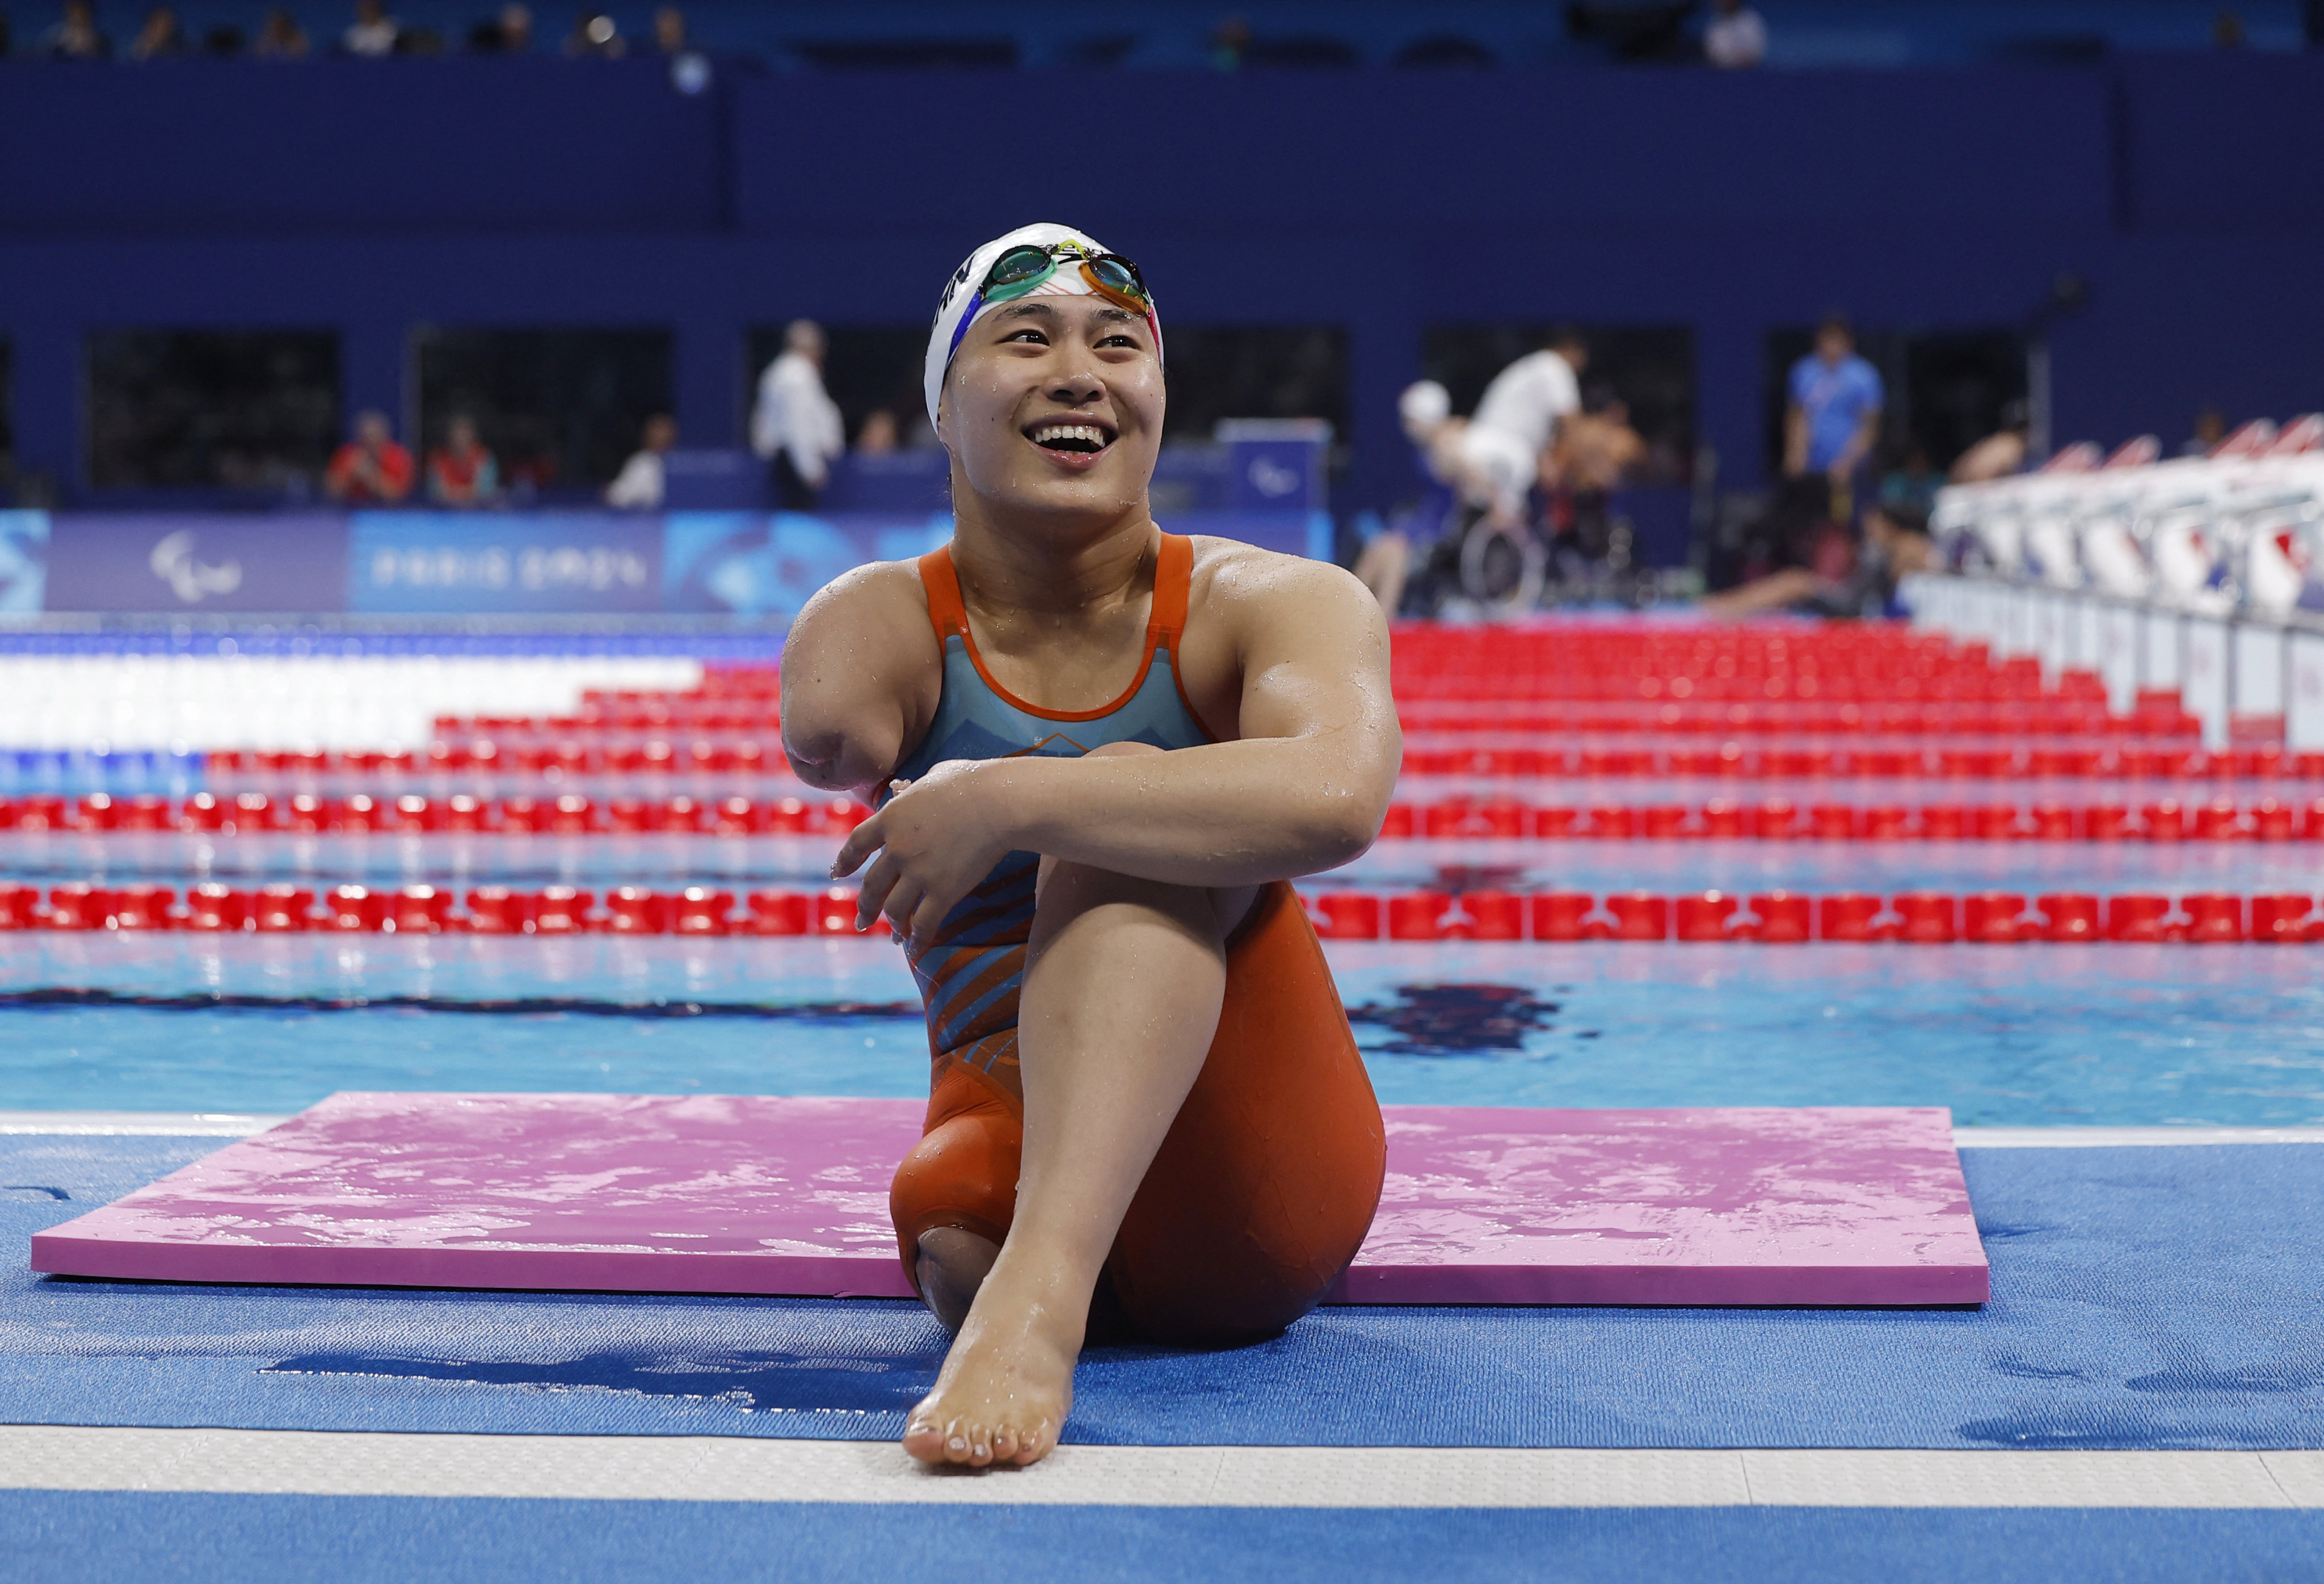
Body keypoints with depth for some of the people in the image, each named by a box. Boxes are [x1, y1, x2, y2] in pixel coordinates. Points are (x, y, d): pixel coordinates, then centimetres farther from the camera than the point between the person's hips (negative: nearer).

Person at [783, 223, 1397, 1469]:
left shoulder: (1274, 606, -5)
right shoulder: (887, 622, 3)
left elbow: (1336, 796, -30)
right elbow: (826, 728, -23)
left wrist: (1010, 800, -32)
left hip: (1261, 1189, 0)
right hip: (1016, 1154, 0)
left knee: (1128, 808, -29)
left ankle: (1038, 1283, -44)